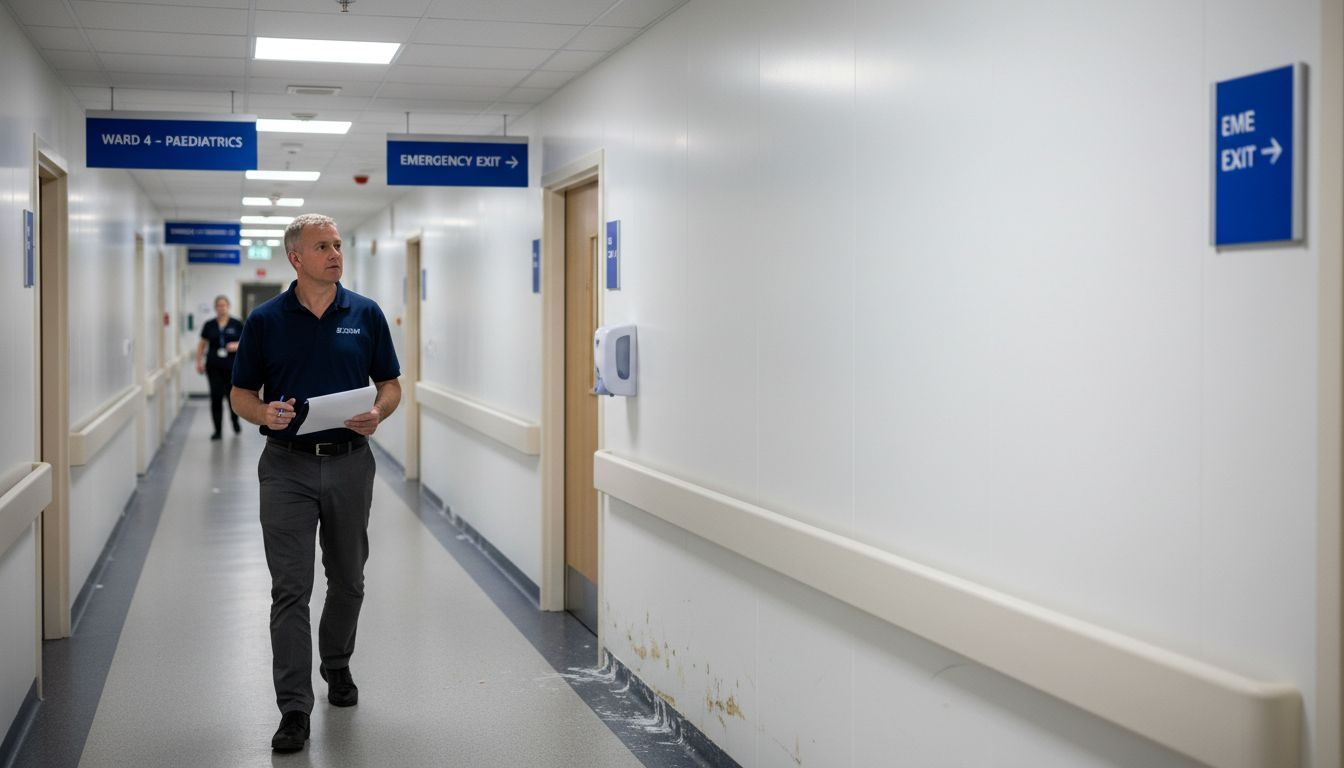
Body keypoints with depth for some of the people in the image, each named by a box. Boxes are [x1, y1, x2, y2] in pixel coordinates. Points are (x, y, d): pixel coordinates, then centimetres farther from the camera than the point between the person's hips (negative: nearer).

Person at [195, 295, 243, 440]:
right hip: (214, 367, 1)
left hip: (232, 366, -1)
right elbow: (202, 345, 11)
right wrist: (199, 362, 1)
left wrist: (237, 346, -17)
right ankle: (217, 429, 4)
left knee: (233, 395, 2)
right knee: (216, 397, -3)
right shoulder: (209, 325, 7)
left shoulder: (237, 324, 2)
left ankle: (235, 421, 31)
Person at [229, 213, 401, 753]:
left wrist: (377, 414, -15)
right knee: (290, 588, -5)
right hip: (288, 466, -2)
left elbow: (391, 385, 7)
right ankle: (294, 708, -2)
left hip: (350, 463, 2)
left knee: (347, 580, 15)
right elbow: (241, 394, 4)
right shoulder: (266, 320, 0)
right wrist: (264, 413, -18)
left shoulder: (366, 314, 3)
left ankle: (337, 665, 39)